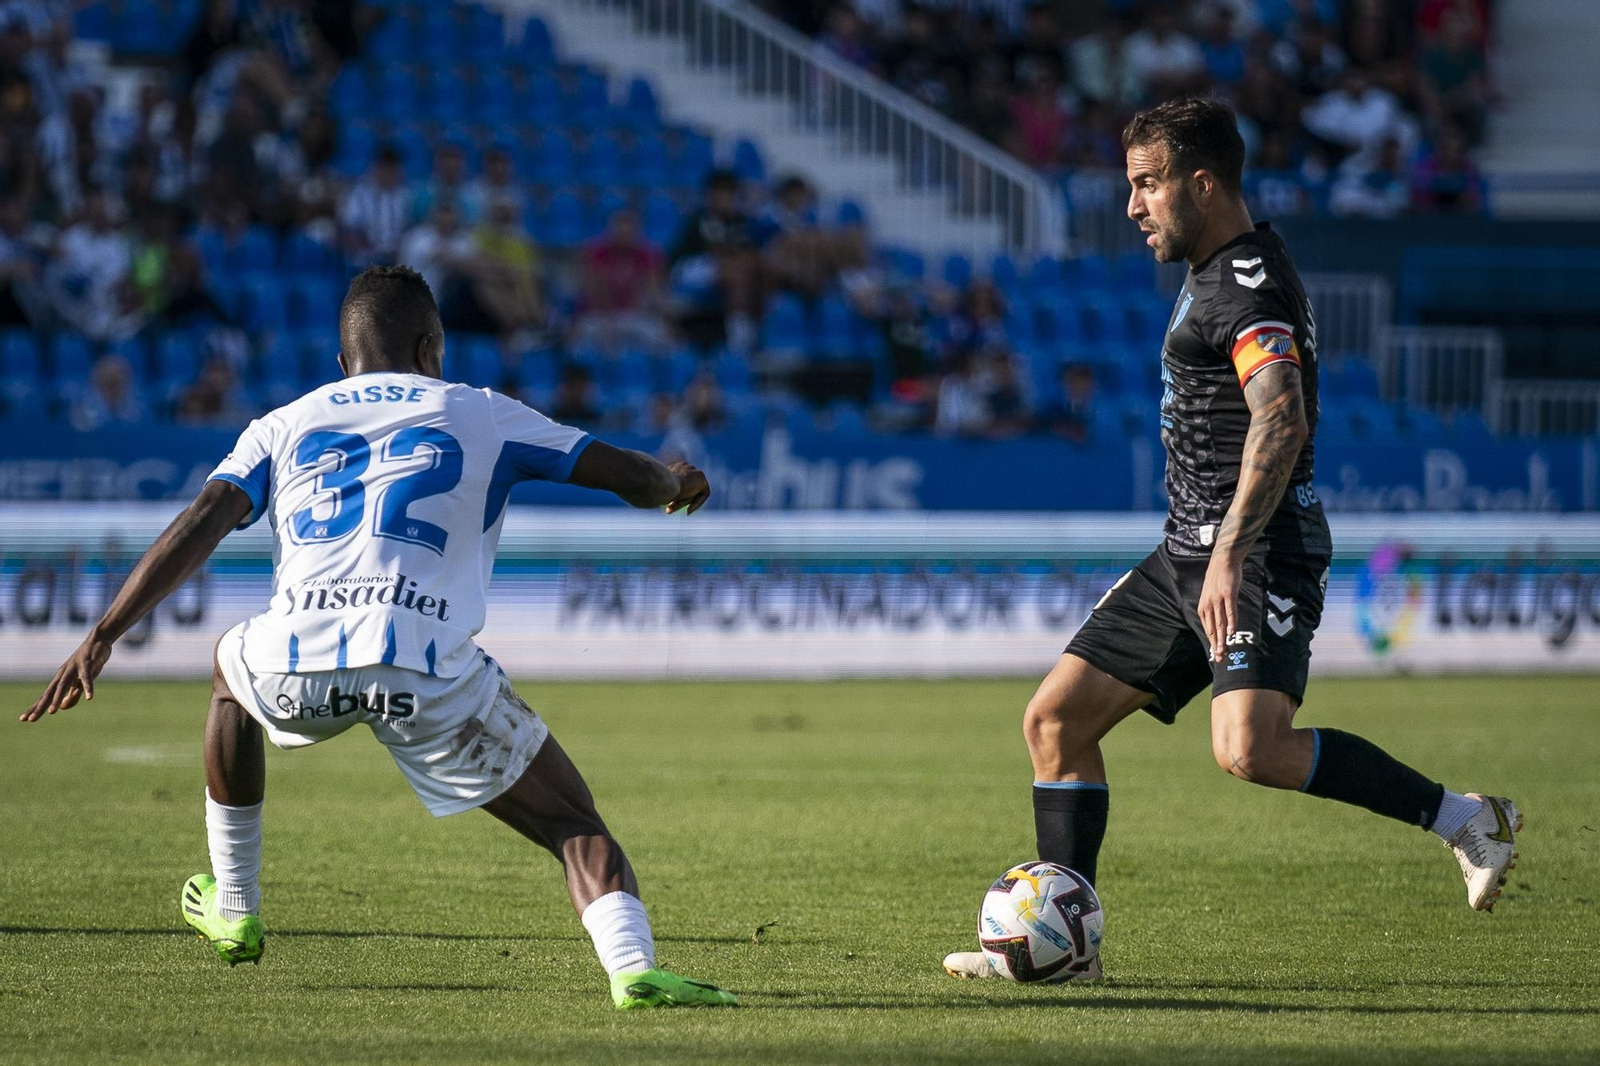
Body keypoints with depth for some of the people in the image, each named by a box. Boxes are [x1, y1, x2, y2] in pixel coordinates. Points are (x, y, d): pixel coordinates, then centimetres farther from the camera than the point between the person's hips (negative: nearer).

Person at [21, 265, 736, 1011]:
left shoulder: (284, 426, 24)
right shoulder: (480, 415, 21)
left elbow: (201, 523, 8)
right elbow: (629, 476, 23)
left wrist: (102, 638, 3)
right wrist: (676, 484, 47)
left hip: (298, 669, 2)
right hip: (431, 673, -2)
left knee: (234, 667, 39)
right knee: (575, 826, 9)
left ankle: (233, 911, 43)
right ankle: (632, 968, -19)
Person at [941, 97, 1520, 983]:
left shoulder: (1250, 287, -16)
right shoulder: (1213, 271, 16)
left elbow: (1281, 421, -32)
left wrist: (1231, 556, -39)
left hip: (1259, 554, -10)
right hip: (1188, 550, 10)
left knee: (1249, 751, -29)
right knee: (1055, 719, 6)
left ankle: (1459, 817, -14)